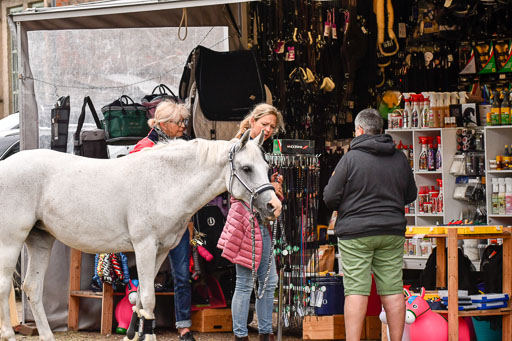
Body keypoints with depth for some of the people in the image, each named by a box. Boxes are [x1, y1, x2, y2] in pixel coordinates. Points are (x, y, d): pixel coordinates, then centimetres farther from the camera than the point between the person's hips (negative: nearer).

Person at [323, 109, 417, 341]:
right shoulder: (400, 158, 6)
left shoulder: (351, 158, -9)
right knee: (393, 290, 7)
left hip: (356, 232, -4)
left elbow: (330, 198, -7)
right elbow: (411, 195, 17)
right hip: (392, 232, 4)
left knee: (356, 291, -5)